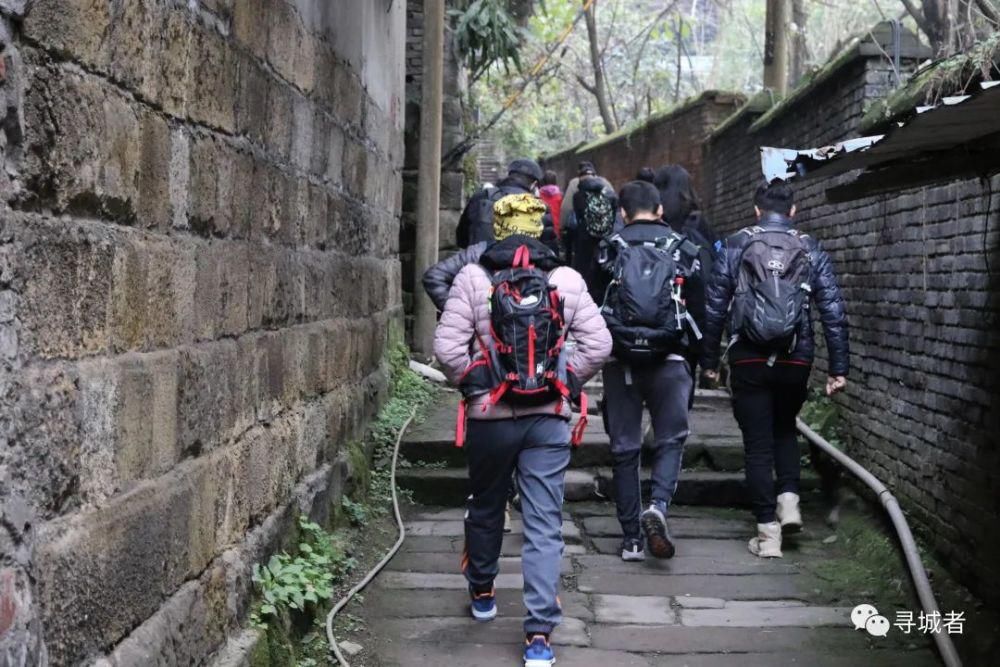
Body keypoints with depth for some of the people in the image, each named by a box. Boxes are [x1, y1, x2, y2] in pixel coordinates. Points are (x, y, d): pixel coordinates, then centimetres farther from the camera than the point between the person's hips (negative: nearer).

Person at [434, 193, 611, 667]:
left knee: (485, 507, 22)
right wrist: (567, 382, 9)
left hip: (490, 416, 0)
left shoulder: (473, 278, -4)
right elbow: (598, 344, -4)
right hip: (549, 418, 0)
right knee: (544, 524, 1)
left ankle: (482, 592, 41)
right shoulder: (566, 280, 0)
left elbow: (447, 346, -10)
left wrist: (470, 382, 6)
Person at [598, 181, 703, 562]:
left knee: (624, 448, 8)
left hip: (620, 361, 1)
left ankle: (631, 538, 10)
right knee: (670, 440, 12)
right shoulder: (684, 250, 4)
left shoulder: (610, 250, 2)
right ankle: (659, 505, -14)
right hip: (669, 360, 0)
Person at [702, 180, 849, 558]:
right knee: (785, 430, 25)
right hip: (795, 360, 2)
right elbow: (834, 311, -1)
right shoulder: (810, 250, 3)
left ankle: (768, 532, 5)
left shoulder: (735, 246, 1)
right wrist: (838, 368, 2)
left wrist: (710, 360, 7)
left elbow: (715, 307, 0)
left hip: (749, 360, -1)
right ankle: (789, 499, 8)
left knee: (758, 443, 5)